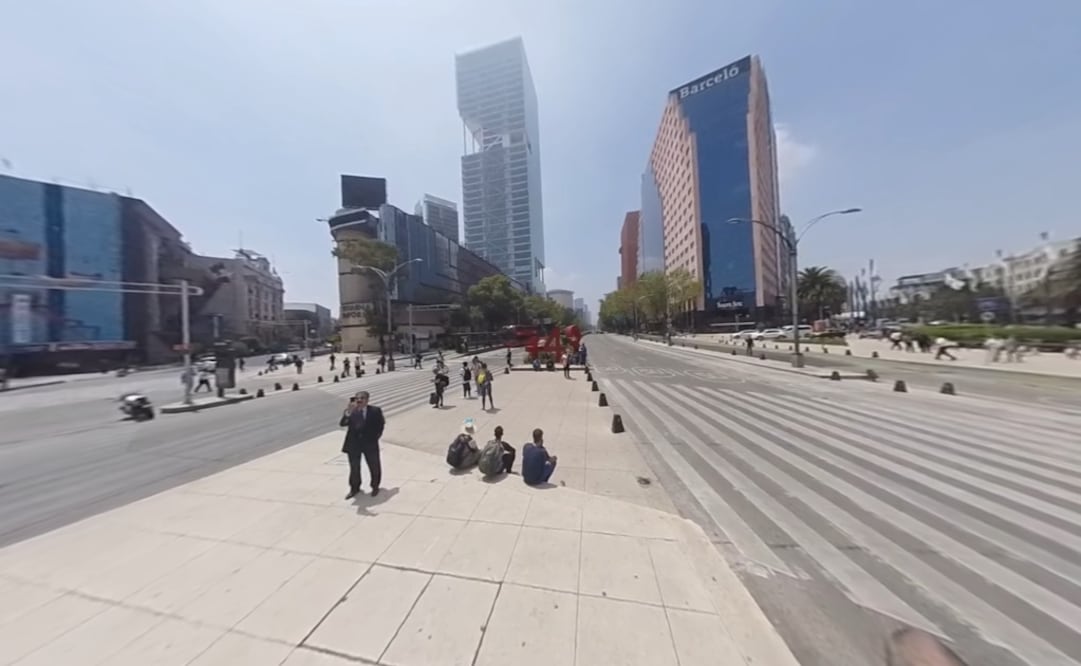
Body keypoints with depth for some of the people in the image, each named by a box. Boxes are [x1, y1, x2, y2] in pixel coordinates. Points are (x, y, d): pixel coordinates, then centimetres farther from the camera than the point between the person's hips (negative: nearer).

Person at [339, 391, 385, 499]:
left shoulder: (375, 411, -10)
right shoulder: (350, 412, -9)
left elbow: (381, 423, 4)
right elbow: (342, 424, -25)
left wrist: (376, 435, 0)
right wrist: (348, 413, -39)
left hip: (370, 443, -1)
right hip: (354, 444, 1)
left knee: (374, 467, 12)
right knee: (354, 468, 13)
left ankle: (375, 487, 34)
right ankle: (354, 489, 36)